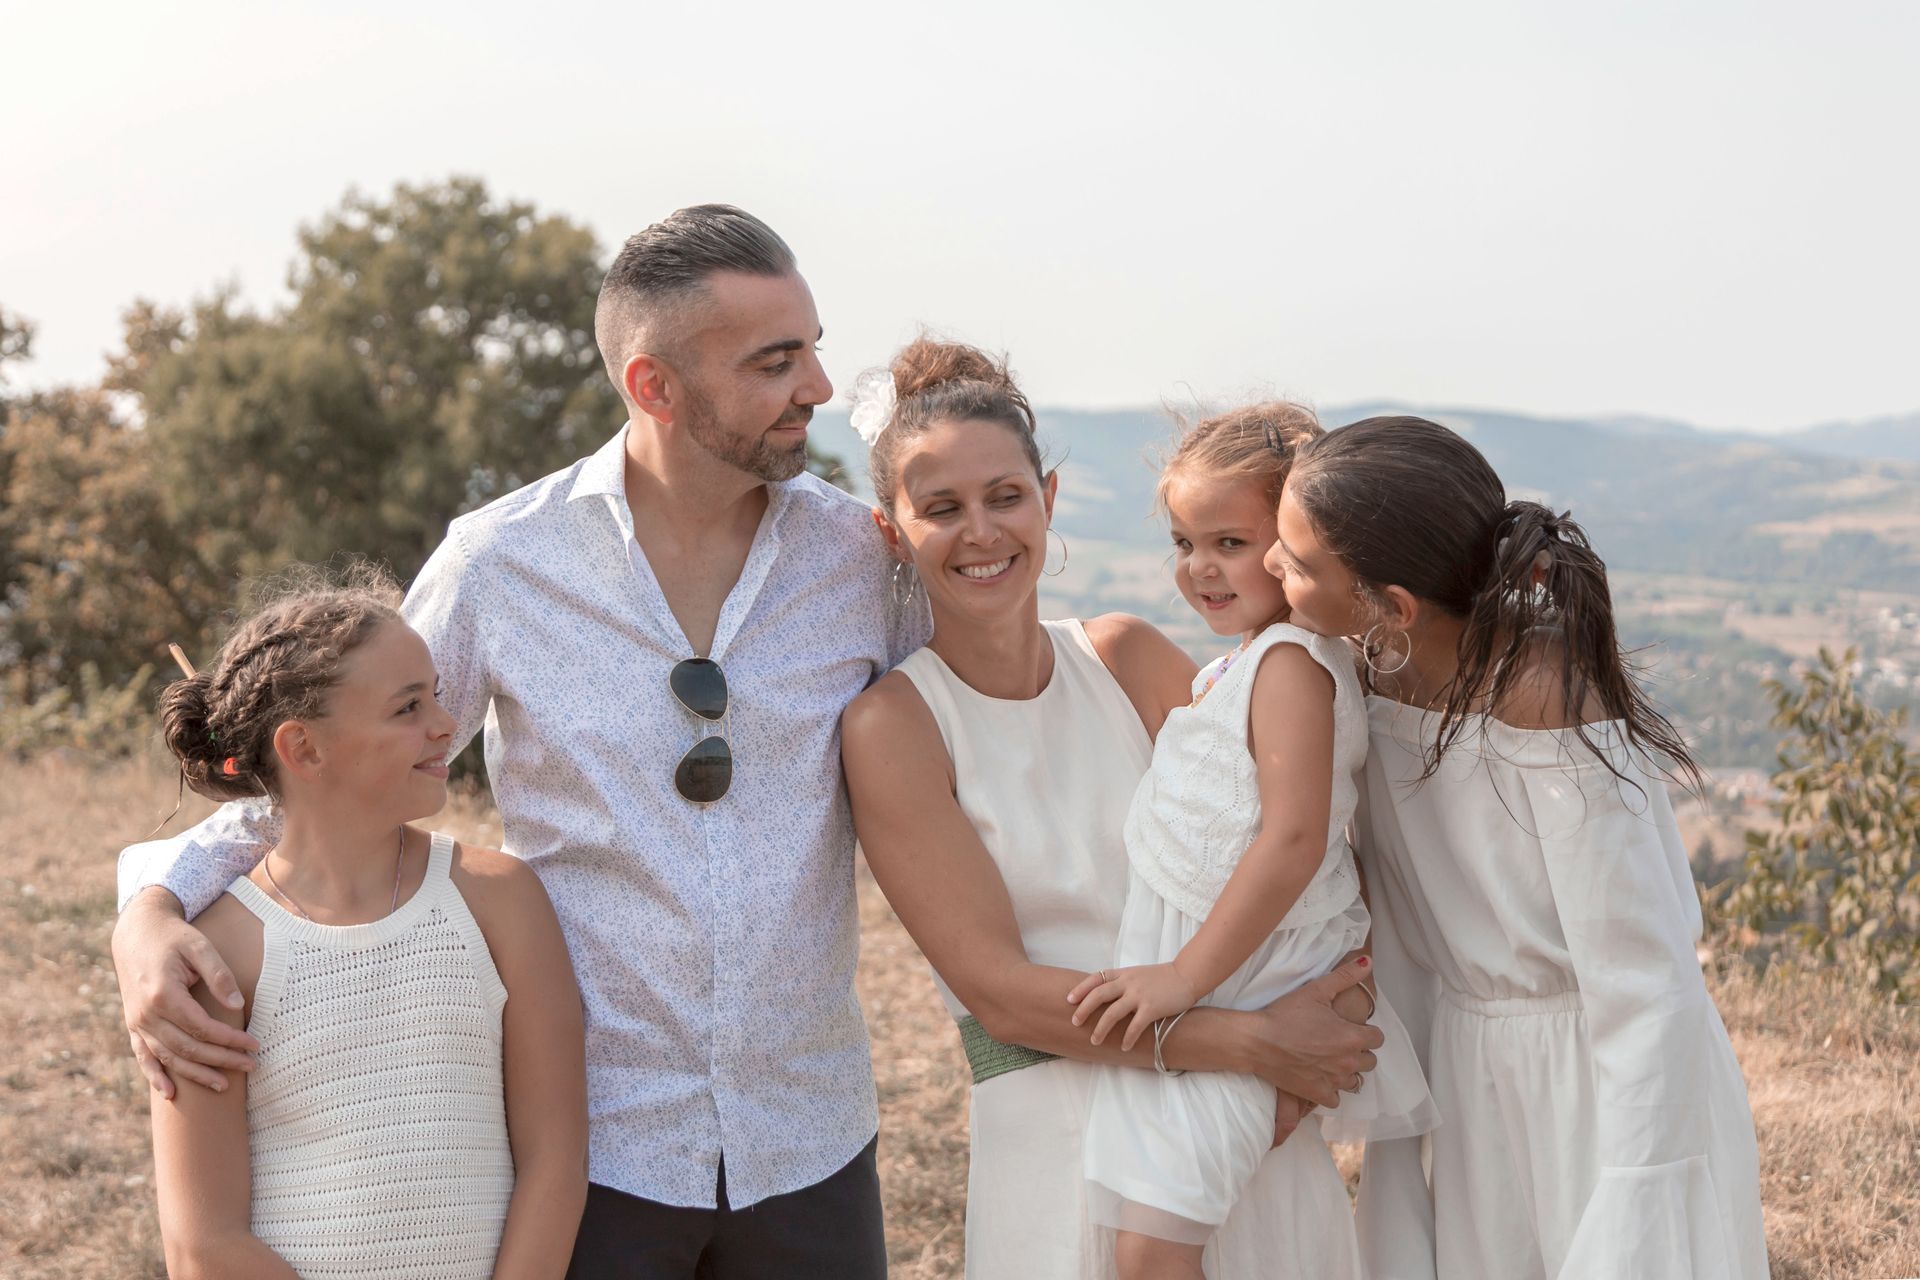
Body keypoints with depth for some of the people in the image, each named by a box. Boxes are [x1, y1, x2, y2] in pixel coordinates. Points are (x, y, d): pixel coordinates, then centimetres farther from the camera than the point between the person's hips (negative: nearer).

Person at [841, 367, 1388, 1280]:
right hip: (1056, 1130, -4)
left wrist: (1302, 1057, -15)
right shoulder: (893, 723, -10)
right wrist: (1254, 1043, -20)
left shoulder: (1127, 659, 1)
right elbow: (996, 988, -14)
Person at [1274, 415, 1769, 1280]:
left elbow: (1646, 999, -25)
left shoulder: (1547, 703, -28)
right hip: (1468, 1085, 6)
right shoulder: (1383, 677, -6)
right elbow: (1408, 948, 0)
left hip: (1611, 1096, -6)